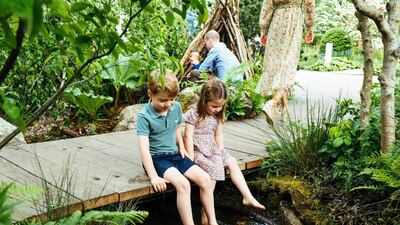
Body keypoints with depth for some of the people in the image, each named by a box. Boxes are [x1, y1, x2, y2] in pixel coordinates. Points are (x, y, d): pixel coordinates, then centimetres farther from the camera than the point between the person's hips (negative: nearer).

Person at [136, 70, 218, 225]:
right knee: (183, 184, -30)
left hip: (175, 154, 6)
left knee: (205, 179, -11)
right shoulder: (144, 116, -18)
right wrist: (154, 177, -28)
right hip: (156, 158, -6)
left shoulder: (176, 108, 1)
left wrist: (181, 146, 4)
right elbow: (144, 148, -23)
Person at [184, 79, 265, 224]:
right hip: (198, 151, -8)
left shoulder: (217, 116, 7)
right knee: (213, 168, -25)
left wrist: (221, 152, 6)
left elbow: (218, 135, 15)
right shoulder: (194, 114, -15)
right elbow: (188, 136, -16)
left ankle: (247, 197, 1)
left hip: (212, 150, 8)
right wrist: (191, 159, -18)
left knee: (232, 162, -2)